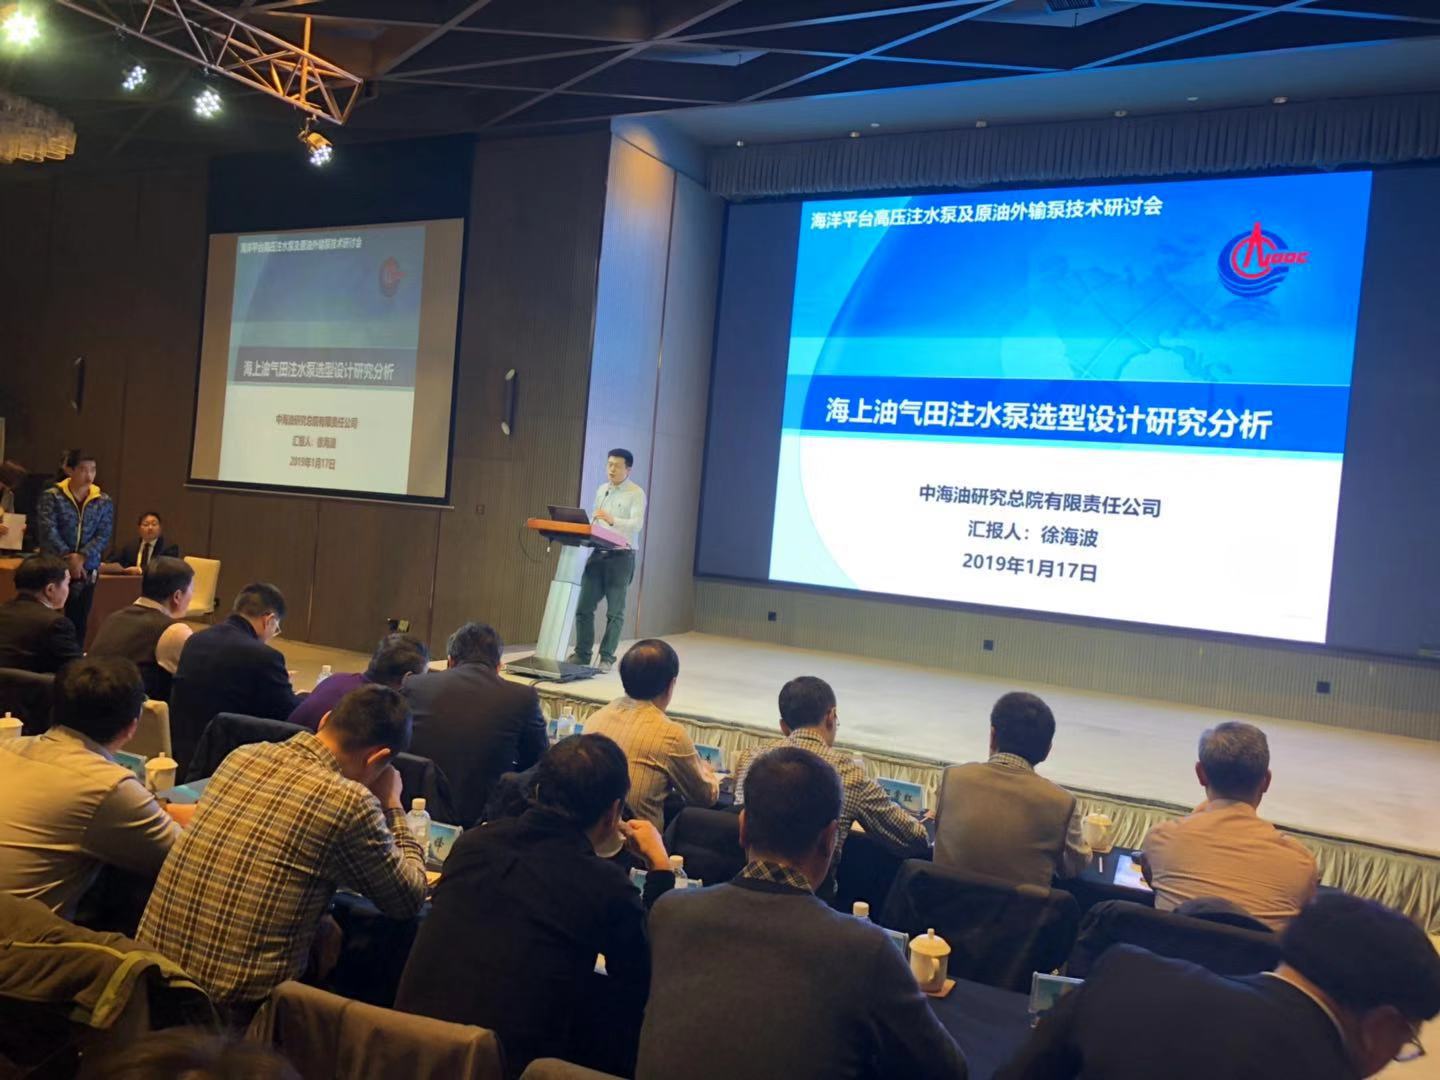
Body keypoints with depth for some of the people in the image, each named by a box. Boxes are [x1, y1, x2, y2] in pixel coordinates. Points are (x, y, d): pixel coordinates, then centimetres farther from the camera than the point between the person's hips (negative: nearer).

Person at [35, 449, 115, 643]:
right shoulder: (52, 496, -3)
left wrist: (81, 558, -16)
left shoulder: (104, 501, 4)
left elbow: (104, 535, -3)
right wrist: (69, 557, -19)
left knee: (79, 622, 7)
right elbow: (48, 531, -12)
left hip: (87, 570, 3)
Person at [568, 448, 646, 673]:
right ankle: (582, 654, 13)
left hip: (621, 556, -6)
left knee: (615, 611, 0)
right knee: (584, 607, 4)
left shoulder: (636, 493, -7)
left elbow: (636, 523, -20)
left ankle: (607, 658, 7)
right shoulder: (601, 490, 14)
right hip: (598, 553, 6)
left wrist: (612, 521, -35)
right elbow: (594, 521, 17)